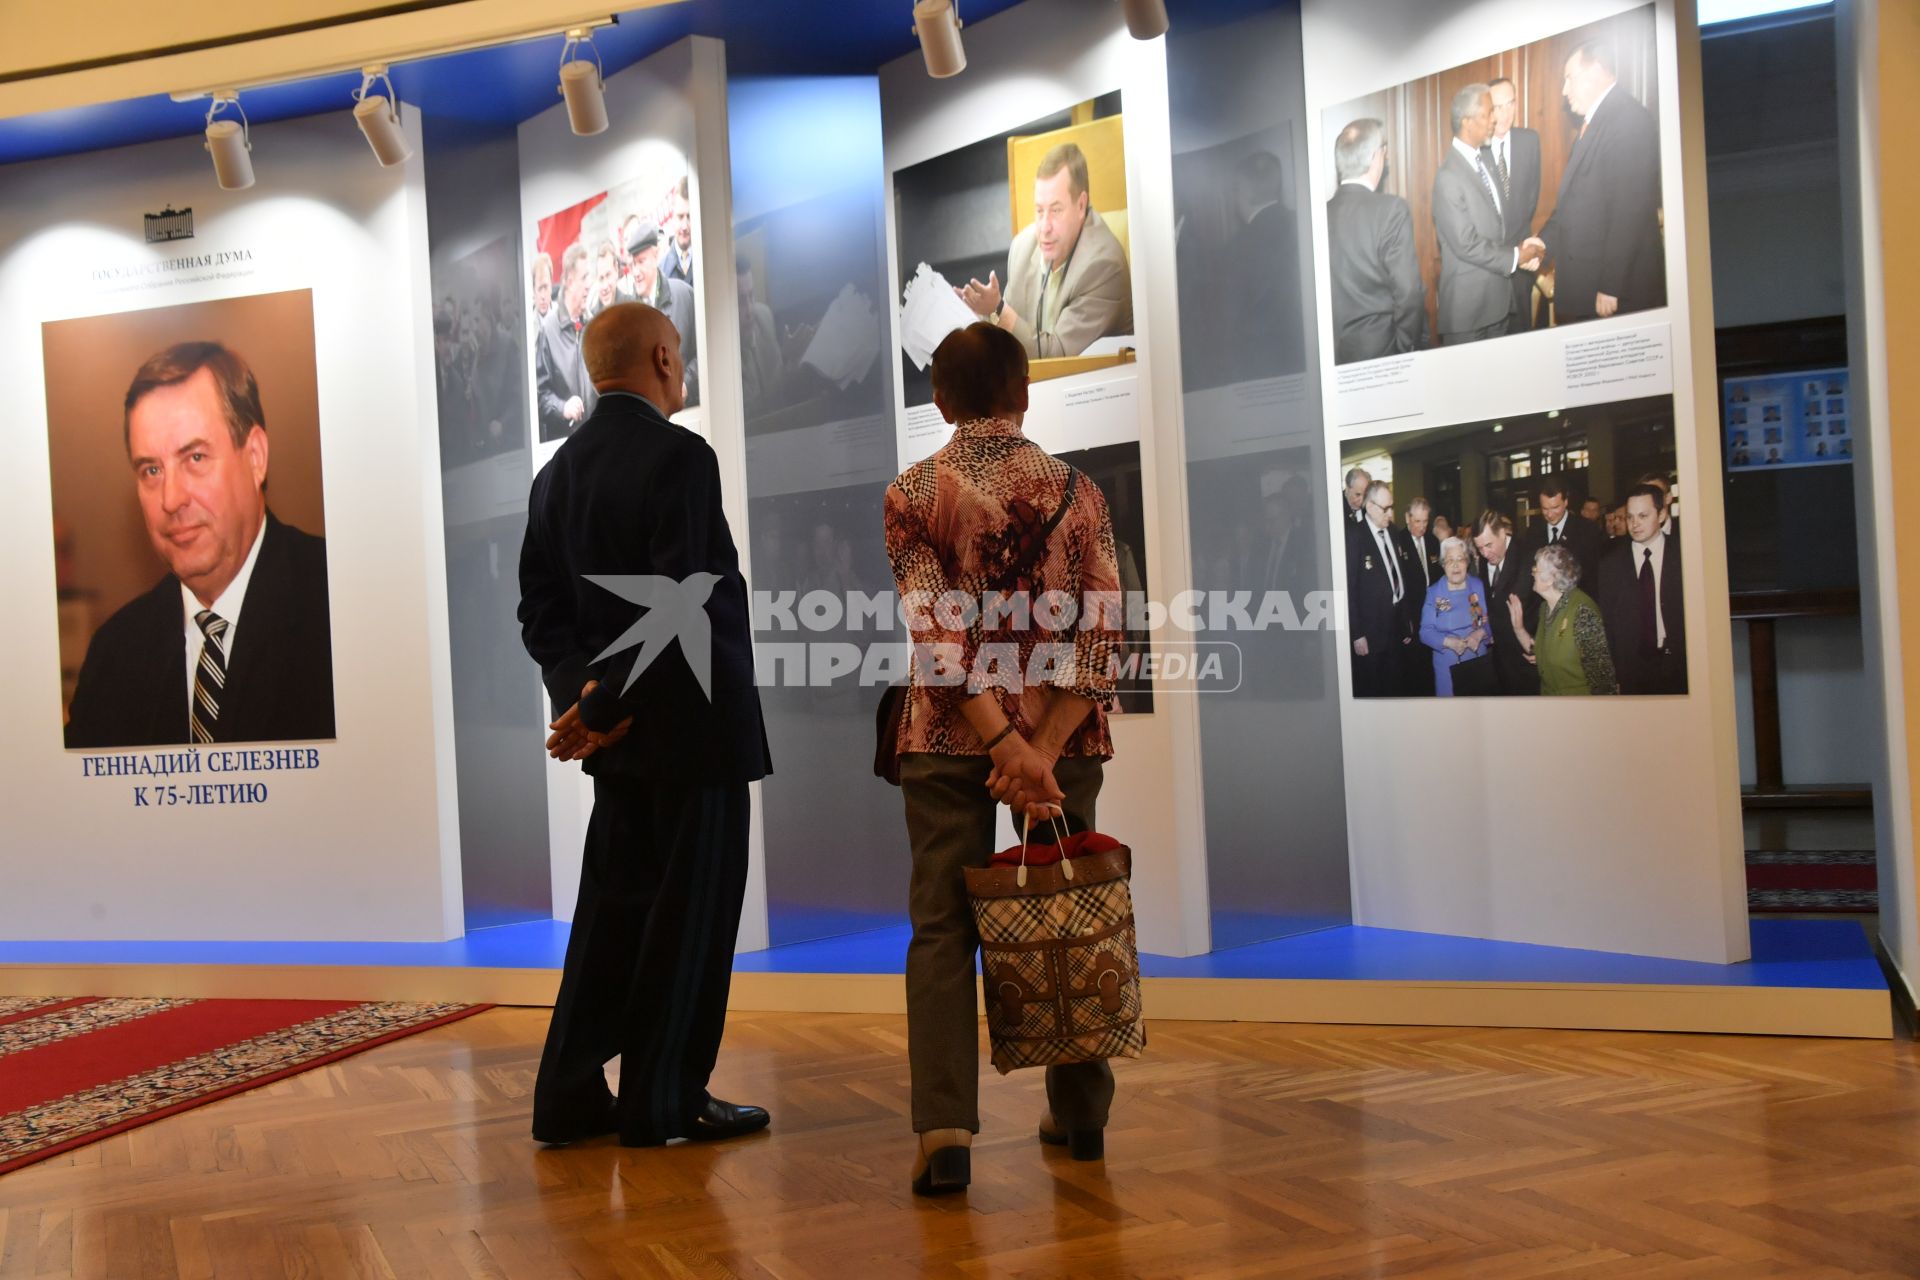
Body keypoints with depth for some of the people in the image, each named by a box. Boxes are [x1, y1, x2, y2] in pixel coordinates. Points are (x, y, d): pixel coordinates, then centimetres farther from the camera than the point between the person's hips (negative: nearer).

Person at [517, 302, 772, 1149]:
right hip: (692, 726, -8)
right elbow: (680, 602, -22)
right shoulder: (679, 456, -14)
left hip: (618, 731, 8)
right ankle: (663, 1101, 10)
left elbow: (540, 607, 7)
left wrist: (580, 693, -5)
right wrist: (602, 710, -16)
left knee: (614, 905, 14)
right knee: (691, 909, 2)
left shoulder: (558, 471, 11)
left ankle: (571, 1095, 18)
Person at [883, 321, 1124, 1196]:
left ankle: (945, 1131, -7)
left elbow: (938, 635, -13)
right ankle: (1080, 1112, 24)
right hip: (1063, 734, 2)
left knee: (943, 928, 3)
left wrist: (1005, 746, -16)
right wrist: (1042, 747, -13)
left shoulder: (913, 494, -2)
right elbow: (1102, 634, -8)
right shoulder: (1078, 491, 2)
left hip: (950, 738, -1)